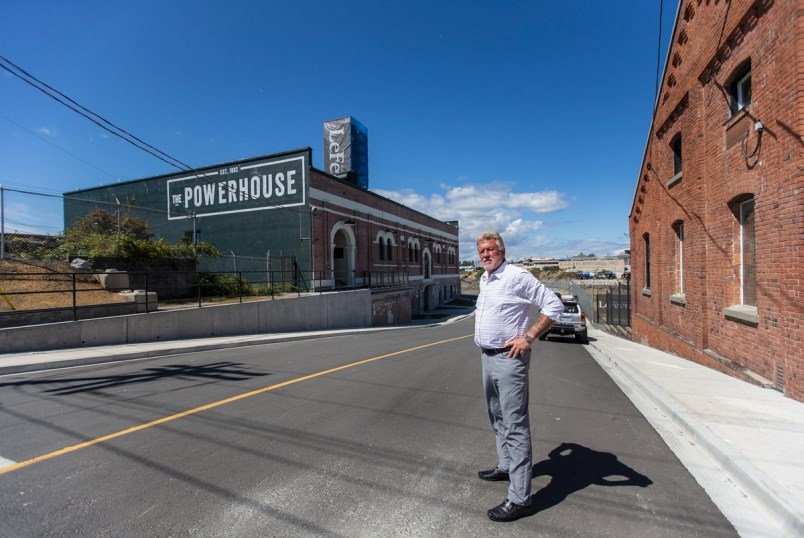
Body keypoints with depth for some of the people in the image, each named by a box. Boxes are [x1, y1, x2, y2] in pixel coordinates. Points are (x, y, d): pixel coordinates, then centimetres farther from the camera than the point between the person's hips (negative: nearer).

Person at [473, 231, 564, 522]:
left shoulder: (516, 276, -14)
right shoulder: (484, 279, 12)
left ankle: (519, 498, 4)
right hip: (487, 356, 9)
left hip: (508, 358, -9)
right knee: (497, 418, 21)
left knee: (515, 424, -4)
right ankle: (505, 466, 39)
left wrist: (529, 337, -18)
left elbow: (554, 305, -16)